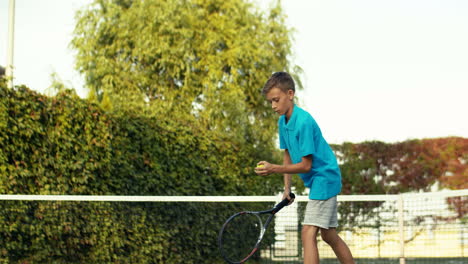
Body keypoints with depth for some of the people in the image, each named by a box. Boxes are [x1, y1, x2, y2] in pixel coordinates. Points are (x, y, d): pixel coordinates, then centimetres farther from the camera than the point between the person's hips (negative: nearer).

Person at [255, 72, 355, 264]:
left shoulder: (304, 121, -23)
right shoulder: (282, 122, 4)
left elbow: (306, 165, -22)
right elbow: (288, 153, 15)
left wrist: (274, 169, -30)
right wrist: (287, 187, 9)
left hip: (324, 177, -10)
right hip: (317, 181, 10)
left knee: (308, 232, -17)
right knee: (329, 235, 16)